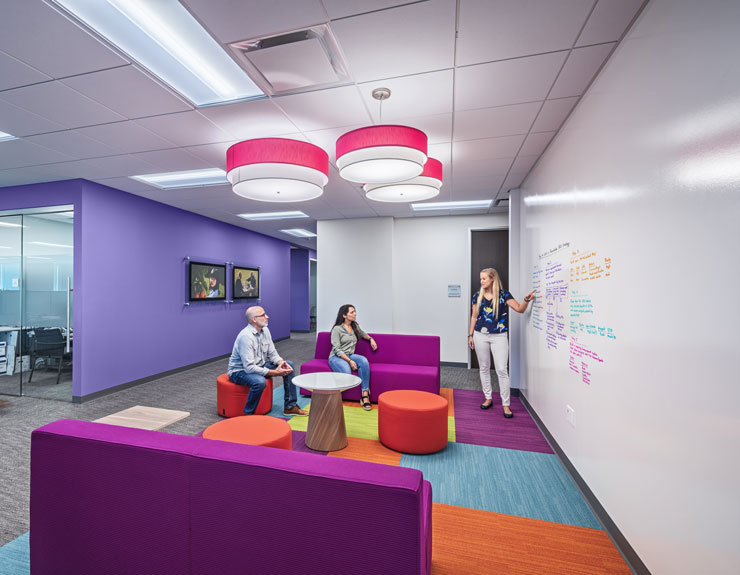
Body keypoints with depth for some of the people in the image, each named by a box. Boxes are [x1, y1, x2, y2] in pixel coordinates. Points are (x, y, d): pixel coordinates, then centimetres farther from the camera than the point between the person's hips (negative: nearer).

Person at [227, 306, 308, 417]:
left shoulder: (265, 330, -2)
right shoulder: (246, 336, -28)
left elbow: (272, 353, 5)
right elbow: (249, 368, -31)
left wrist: (281, 362, -17)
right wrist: (274, 372, -28)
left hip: (259, 365, 9)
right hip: (240, 370, -9)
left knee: (289, 365, 0)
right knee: (260, 381, -39)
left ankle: (290, 407, 6)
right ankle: (248, 414, -13)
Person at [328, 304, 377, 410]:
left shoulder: (355, 326, 16)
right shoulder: (337, 329, -5)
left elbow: (363, 334, 38)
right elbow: (337, 349, -12)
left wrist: (370, 339, 17)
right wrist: (349, 361, -21)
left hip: (350, 355, 5)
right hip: (336, 357, -5)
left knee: (364, 360, -29)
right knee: (347, 373, -37)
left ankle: (365, 395, -28)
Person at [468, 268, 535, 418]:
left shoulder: (503, 294, -3)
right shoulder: (477, 296, 5)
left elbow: (520, 309, -9)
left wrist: (526, 300, -29)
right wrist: (470, 335, 9)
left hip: (499, 337, -3)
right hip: (480, 336, 3)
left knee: (502, 370, -3)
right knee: (484, 368, 11)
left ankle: (506, 404, 9)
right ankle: (488, 398, 26)